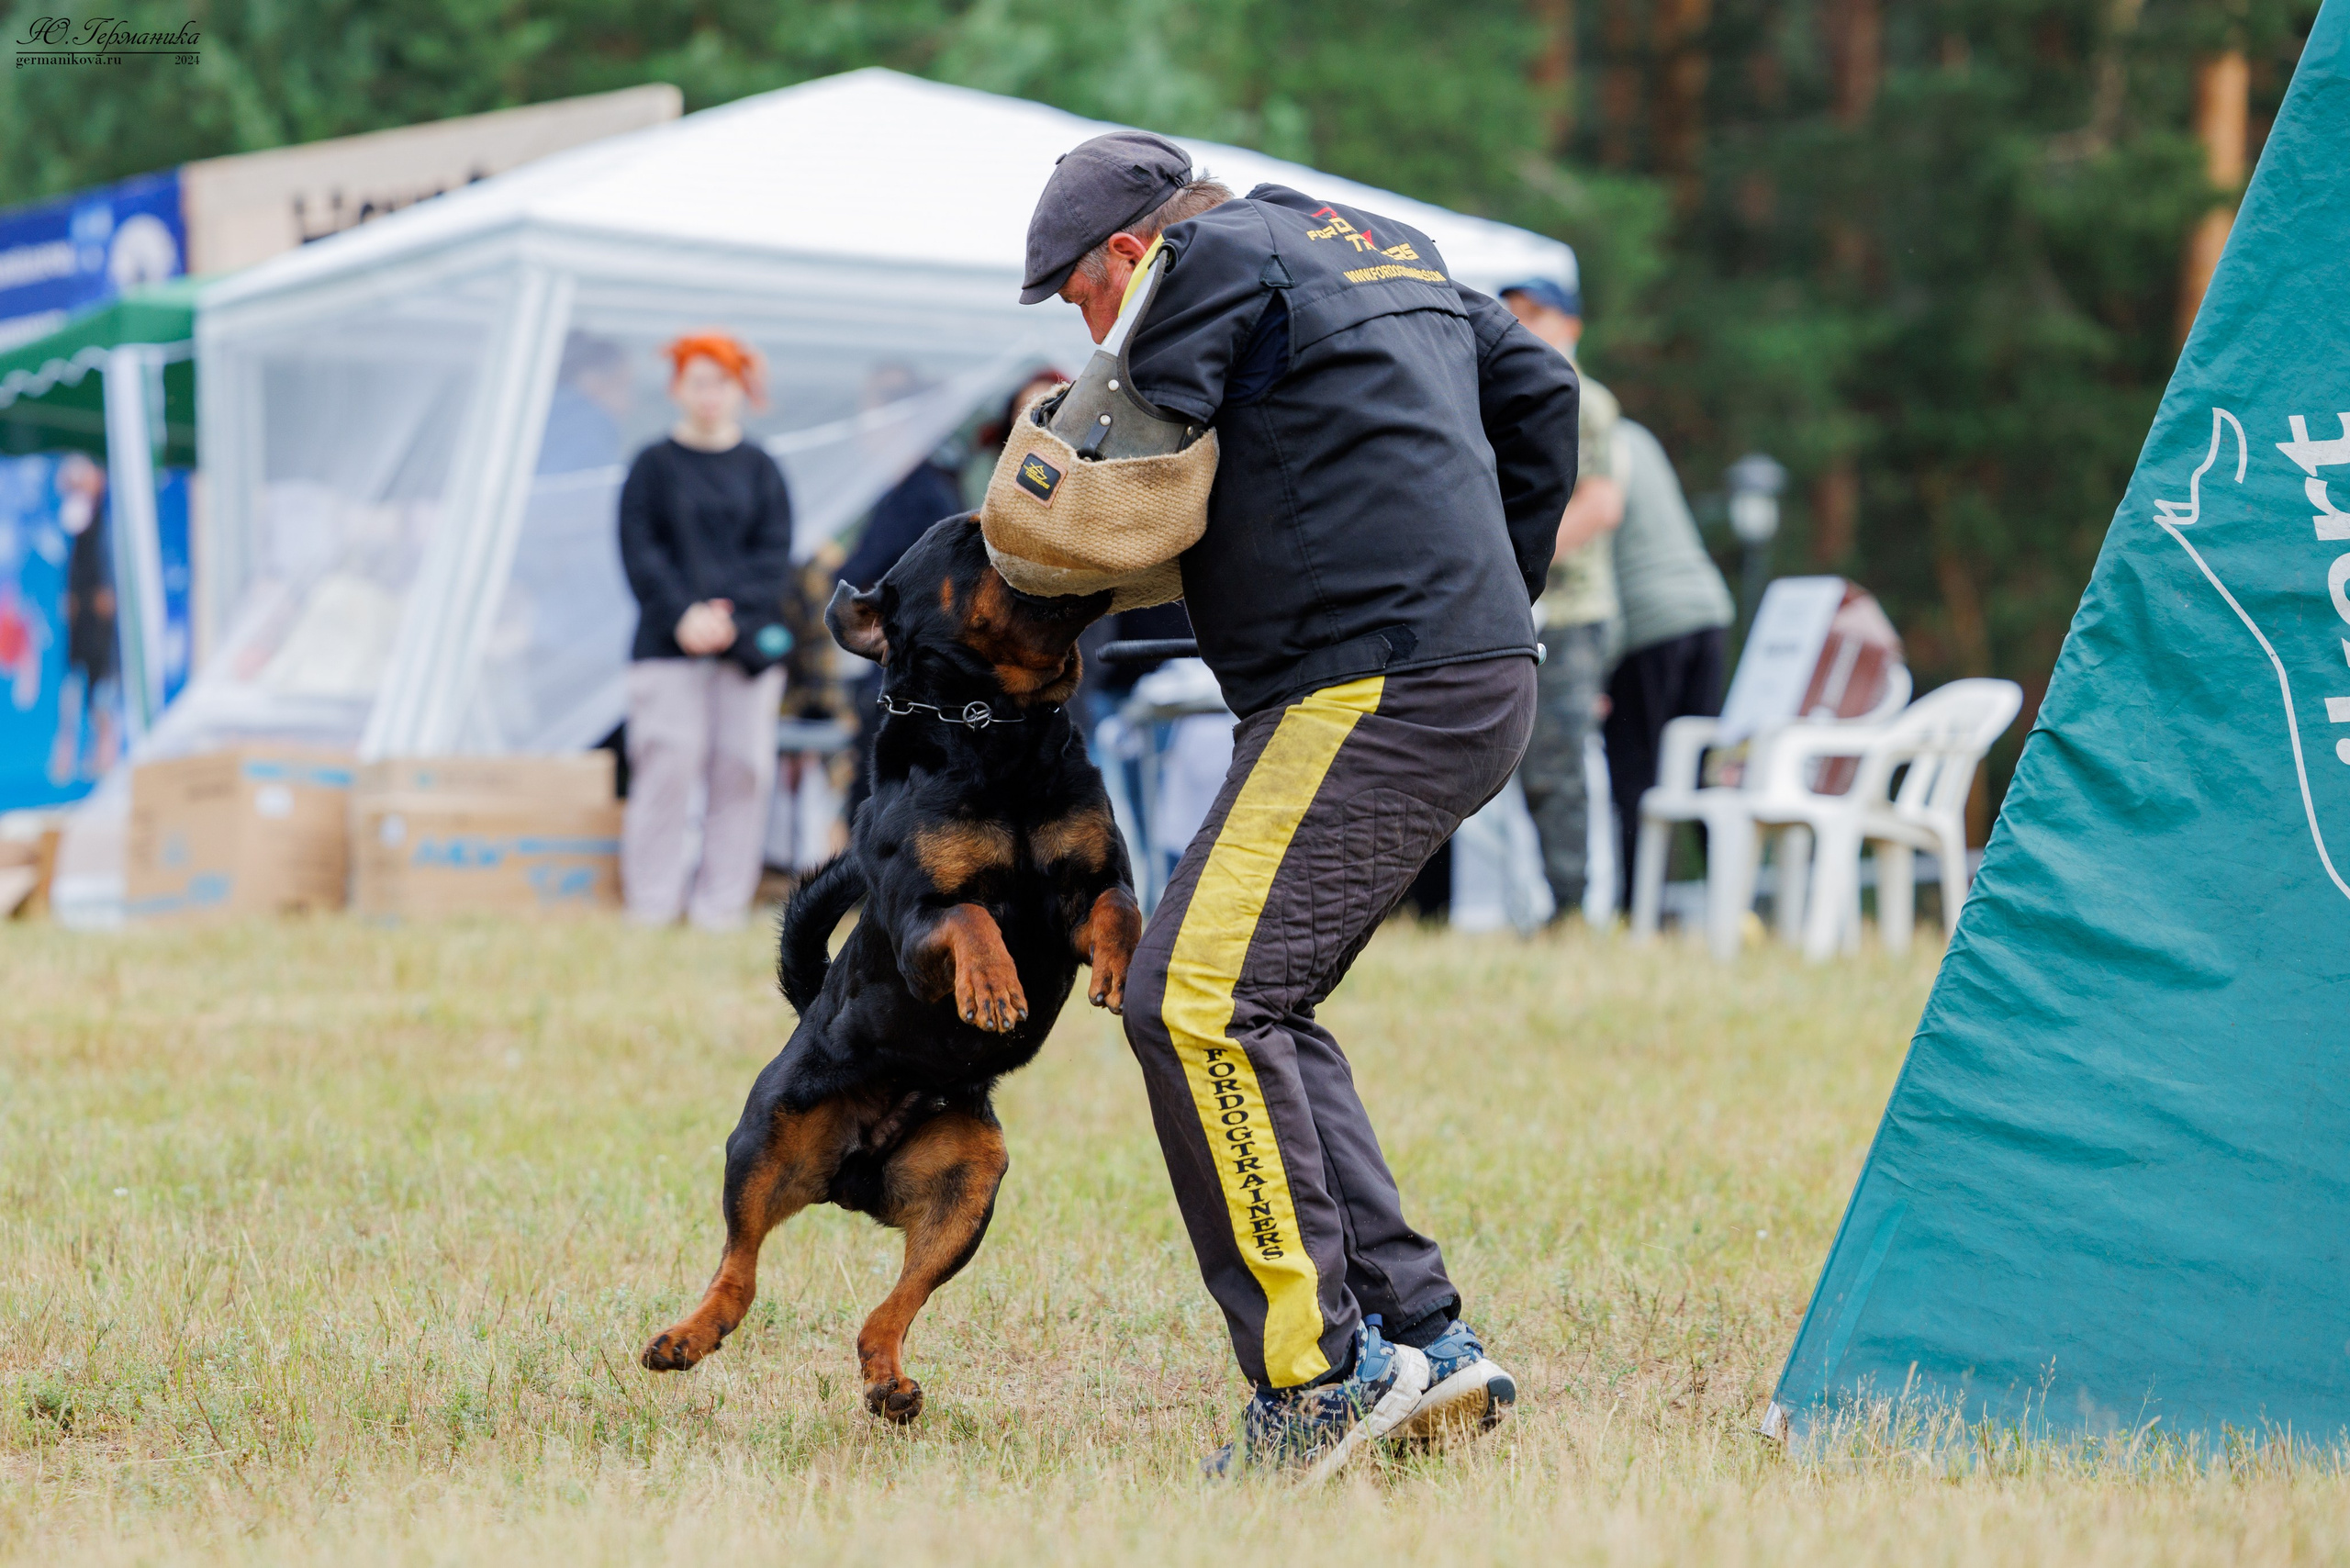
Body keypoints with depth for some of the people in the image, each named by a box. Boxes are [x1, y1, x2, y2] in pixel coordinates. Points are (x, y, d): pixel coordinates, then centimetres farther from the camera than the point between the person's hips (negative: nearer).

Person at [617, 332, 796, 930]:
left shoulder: (760, 469, 11)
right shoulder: (653, 466, 7)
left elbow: (775, 553, 4)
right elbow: (640, 550, 0)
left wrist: (731, 614, -11)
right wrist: (682, 614, -14)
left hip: (750, 641, 2)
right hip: (668, 644, -2)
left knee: (741, 769, -3)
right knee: (666, 766, -9)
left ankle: (721, 906, 3)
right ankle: (651, 909, -4)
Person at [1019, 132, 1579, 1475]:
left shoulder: (1215, 258, -3)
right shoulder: (1385, 244, 24)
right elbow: (1538, 391, 29)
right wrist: (1497, 591, 29)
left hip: (1374, 694, -10)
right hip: (1483, 685, 10)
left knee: (1195, 999, -14)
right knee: (1259, 1010, 14)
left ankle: (1321, 1378, -17)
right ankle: (1422, 1337, 8)